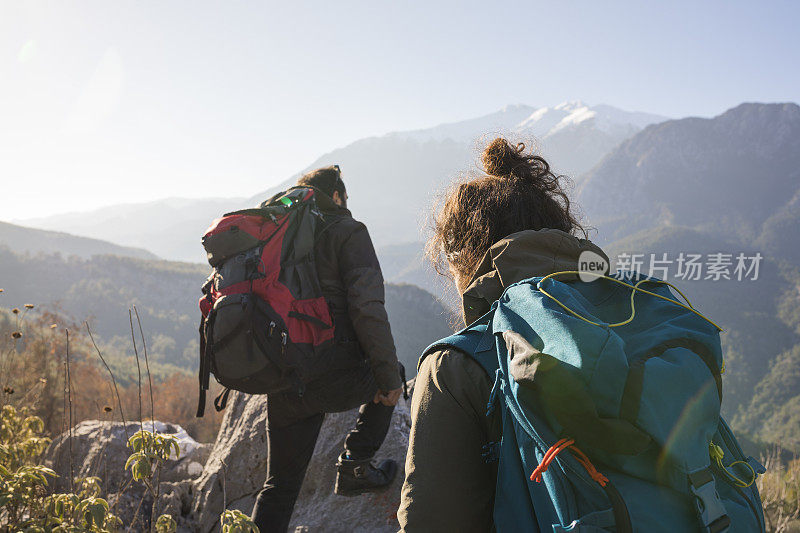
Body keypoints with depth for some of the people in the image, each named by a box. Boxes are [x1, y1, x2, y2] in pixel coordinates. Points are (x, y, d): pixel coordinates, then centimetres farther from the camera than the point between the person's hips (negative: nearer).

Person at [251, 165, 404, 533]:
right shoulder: (346, 231, -1)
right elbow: (367, 306, -13)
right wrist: (388, 375, -8)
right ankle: (354, 464, 17)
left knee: (280, 485, 16)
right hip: (336, 377, -5)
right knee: (388, 380, 27)